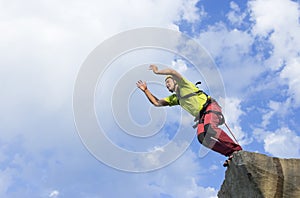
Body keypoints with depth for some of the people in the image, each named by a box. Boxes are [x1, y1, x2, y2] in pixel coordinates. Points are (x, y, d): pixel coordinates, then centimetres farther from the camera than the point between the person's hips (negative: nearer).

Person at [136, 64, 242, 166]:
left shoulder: (184, 85, 5)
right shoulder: (174, 98, 25)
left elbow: (172, 72, -14)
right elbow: (157, 103, 25)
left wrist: (157, 71, -2)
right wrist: (146, 90, 20)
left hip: (210, 107, -7)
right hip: (201, 116, 7)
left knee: (209, 128, -35)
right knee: (201, 137, -22)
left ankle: (237, 150, -32)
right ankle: (230, 154, -23)